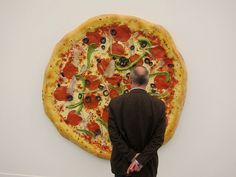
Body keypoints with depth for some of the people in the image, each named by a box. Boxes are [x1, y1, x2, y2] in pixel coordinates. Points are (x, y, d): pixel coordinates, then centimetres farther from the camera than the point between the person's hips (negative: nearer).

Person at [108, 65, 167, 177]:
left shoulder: (115, 103, -11)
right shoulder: (159, 105, -10)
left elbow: (114, 136, -12)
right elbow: (158, 138, -12)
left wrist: (133, 157, -9)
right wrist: (140, 160, -12)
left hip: (122, 165, 0)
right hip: (148, 167, 0)